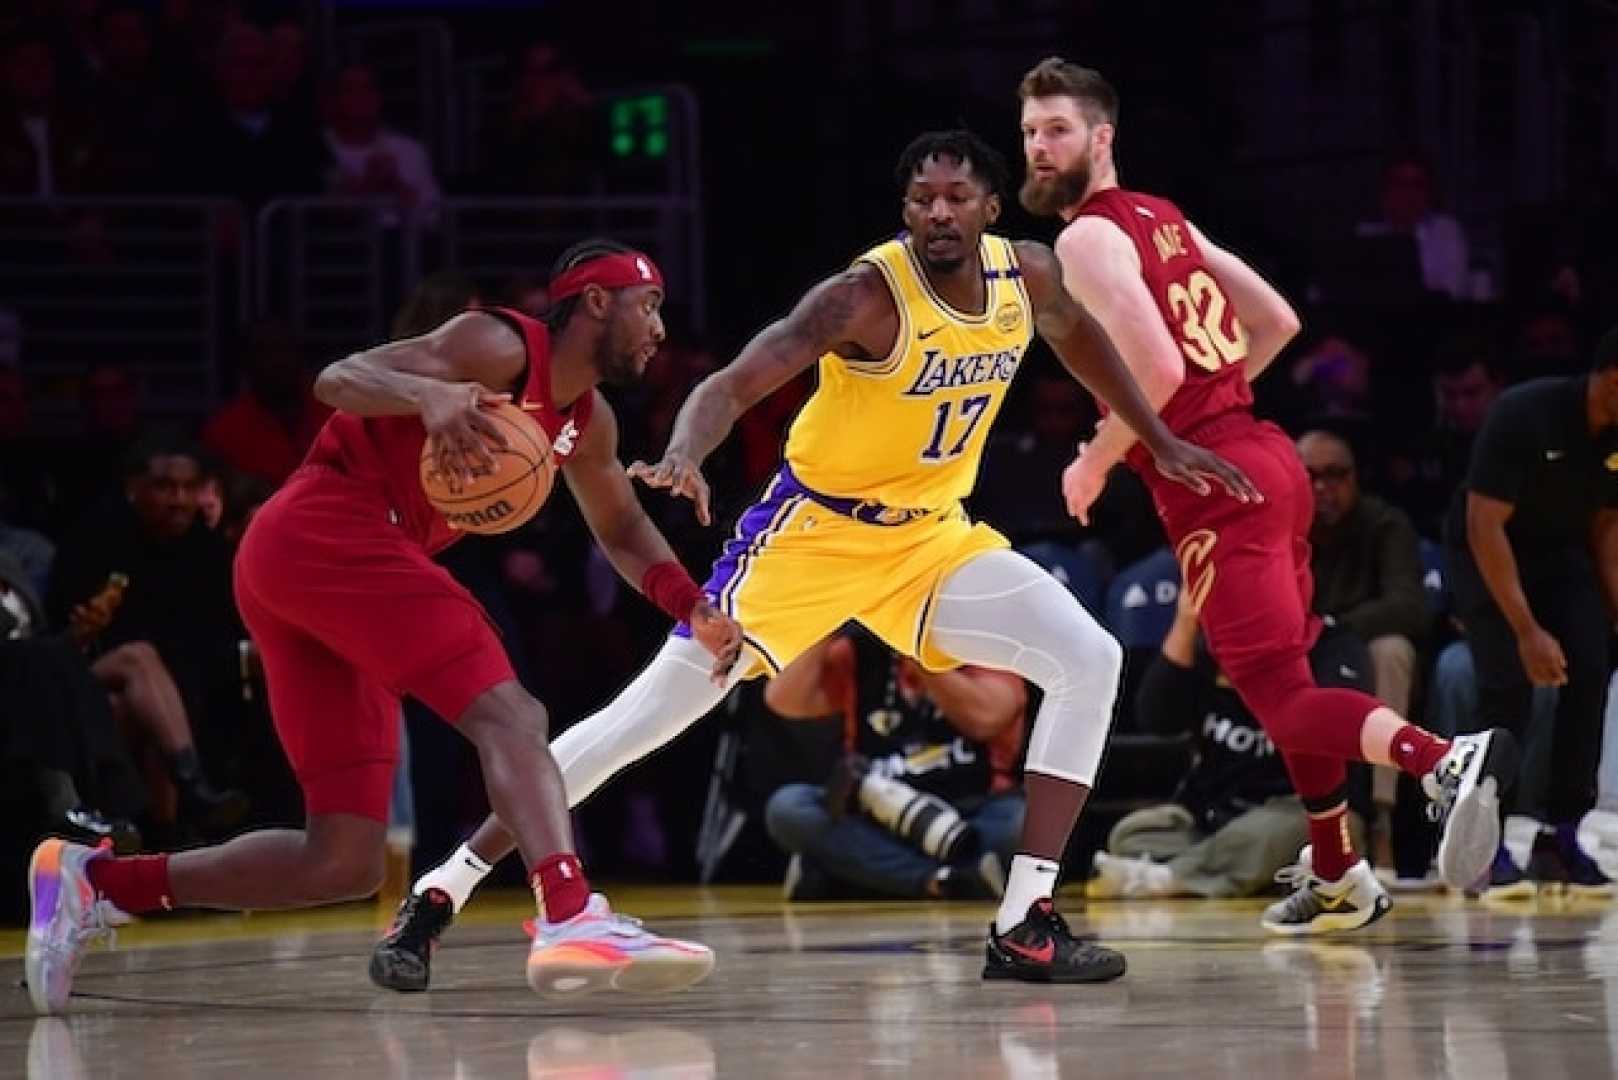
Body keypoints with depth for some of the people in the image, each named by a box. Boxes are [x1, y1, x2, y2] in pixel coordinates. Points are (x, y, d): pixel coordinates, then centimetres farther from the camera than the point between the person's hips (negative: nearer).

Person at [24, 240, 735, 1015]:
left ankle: (94, 880, 11)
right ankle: (572, 920, -43)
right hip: (324, 532, -10)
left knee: (344, 864, 4)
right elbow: (339, 379, -17)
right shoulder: (500, 348, -7)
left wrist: (692, 607, 15)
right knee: (508, 713, -24)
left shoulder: (586, 423, 19)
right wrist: (432, 395, -38)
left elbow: (622, 530, 33)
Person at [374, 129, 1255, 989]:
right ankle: (435, 900, -6)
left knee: (1089, 660, -10)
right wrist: (683, 458, -54)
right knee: (653, 711, -12)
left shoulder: (1026, 275, -5)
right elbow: (734, 383, -34)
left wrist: (1160, 442, 24)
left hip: (931, 536, 6)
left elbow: (1080, 339, 20)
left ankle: (1023, 928, -8)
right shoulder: (869, 295, -24)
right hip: (814, 530, -6)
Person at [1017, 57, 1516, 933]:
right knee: (1284, 681, 21)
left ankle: (1445, 760, -37)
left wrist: (1094, 464, -7)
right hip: (1265, 453, 9)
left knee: (1281, 696, -13)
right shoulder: (1163, 219, 18)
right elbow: (1277, 321, 22)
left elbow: (1155, 369, -21)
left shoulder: (1087, 239, -9)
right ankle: (1337, 878, 31)